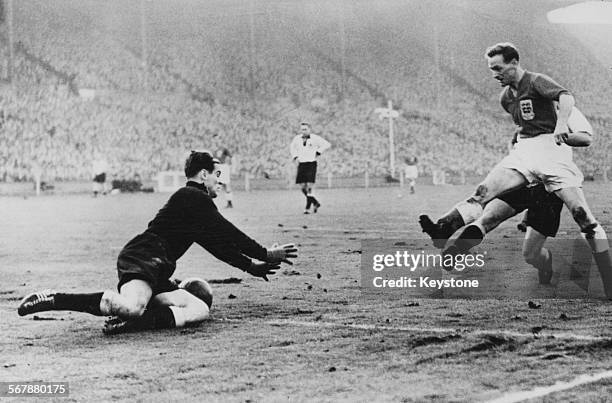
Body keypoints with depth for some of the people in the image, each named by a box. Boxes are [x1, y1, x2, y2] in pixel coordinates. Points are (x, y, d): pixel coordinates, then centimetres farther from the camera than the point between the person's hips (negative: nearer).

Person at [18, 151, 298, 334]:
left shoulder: (190, 199, 30)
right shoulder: (195, 198, 0)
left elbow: (218, 244, 35)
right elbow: (228, 233, -1)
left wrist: (251, 267, 33)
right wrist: (265, 254, 7)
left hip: (156, 272, 10)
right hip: (141, 259, -10)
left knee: (200, 310, -6)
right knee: (132, 307, -38)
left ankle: (137, 320, -25)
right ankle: (53, 299, -26)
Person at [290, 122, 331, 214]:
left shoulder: (315, 138, -6)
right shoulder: (297, 139, 7)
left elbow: (327, 144, -4)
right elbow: (292, 147, 27)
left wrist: (318, 153, -7)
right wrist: (295, 157, 12)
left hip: (311, 164, -5)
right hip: (301, 164, 5)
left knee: (310, 186, -13)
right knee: (303, 187, 2)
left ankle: (308, 207, -7)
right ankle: (316, 203, 21)